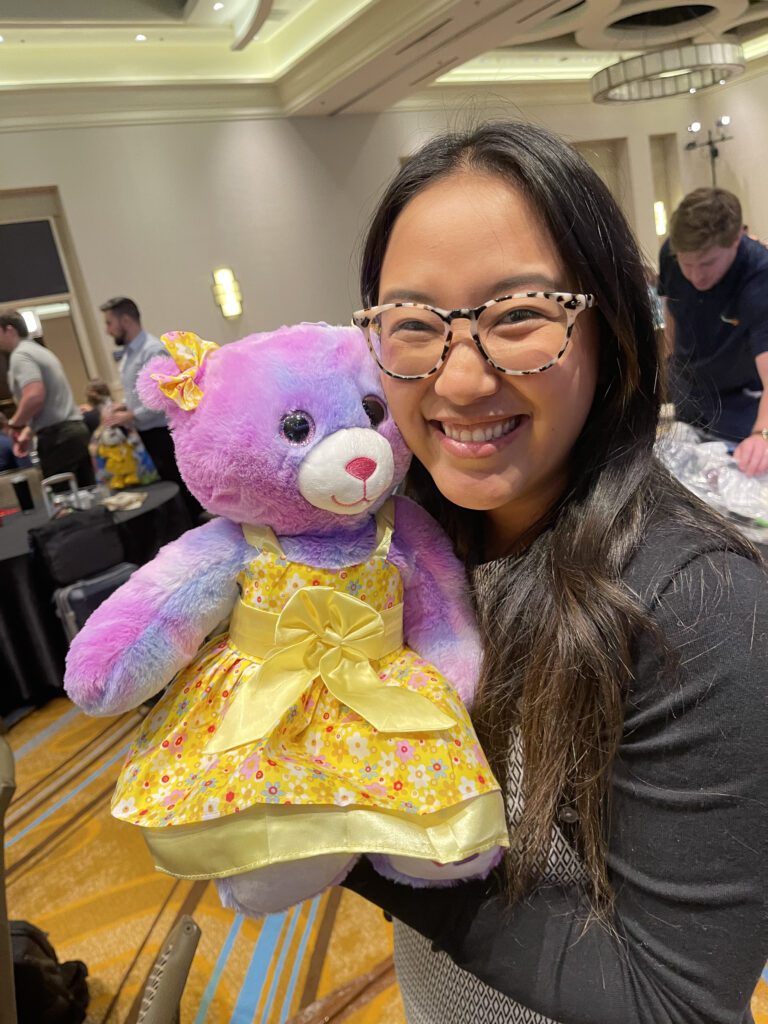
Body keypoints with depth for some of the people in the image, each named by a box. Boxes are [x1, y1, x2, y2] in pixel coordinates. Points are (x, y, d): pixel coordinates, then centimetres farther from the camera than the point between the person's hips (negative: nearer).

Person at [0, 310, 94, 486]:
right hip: (76, 429, 9)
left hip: (57, 436, -9)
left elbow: (35, 396, -24)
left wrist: (15, 424, -8)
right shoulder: (40, 351, 22)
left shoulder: (20, 355, -8)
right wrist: (28, 432, 19)